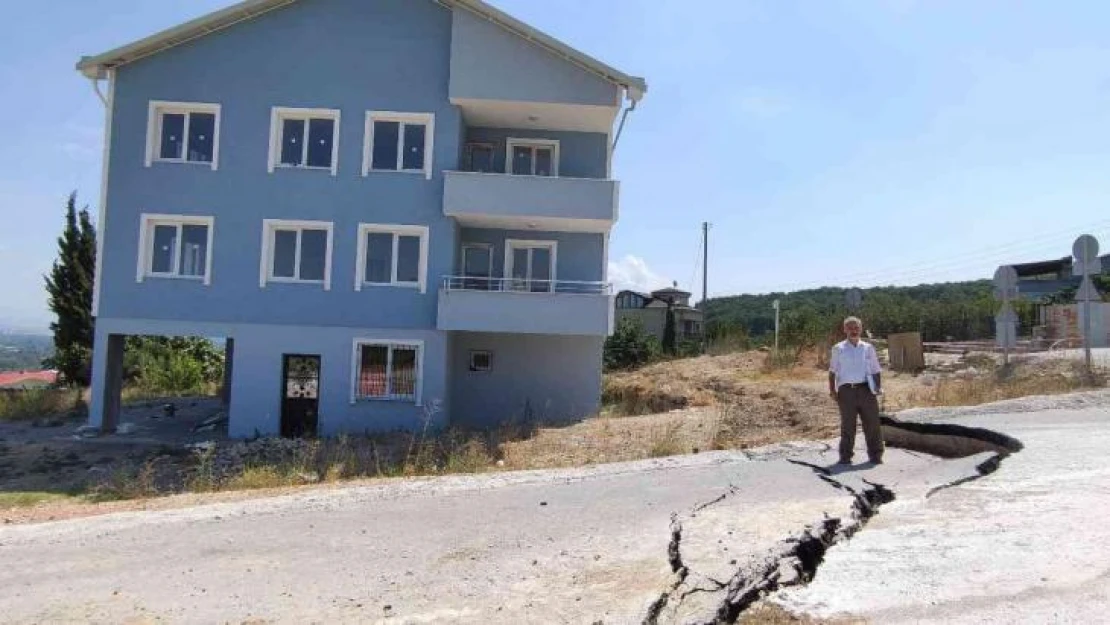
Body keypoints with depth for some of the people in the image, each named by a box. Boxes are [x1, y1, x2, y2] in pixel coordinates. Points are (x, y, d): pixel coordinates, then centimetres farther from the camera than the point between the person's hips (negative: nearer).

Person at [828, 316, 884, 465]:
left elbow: (876, 371, 14)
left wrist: (878, 387, 1)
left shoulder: (868, 348, 12)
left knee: (872, 423, 1)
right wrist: (832, 390, -1)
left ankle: (875, 455, 13)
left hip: (866, 389, 1)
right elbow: (832, 371, 9)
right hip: (846, 390, -1)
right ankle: (845, 456, 11)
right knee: (847, 425, 3)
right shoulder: (838, 349, 8)